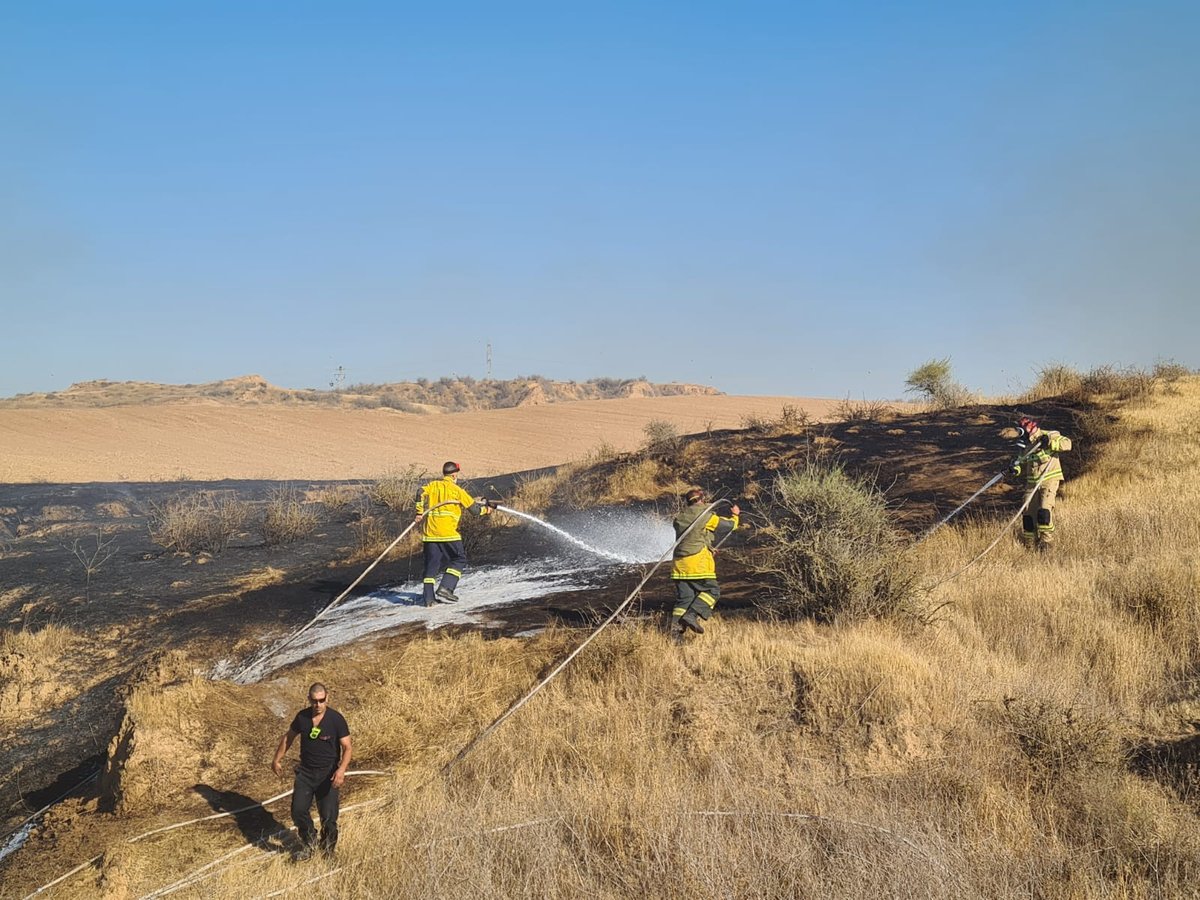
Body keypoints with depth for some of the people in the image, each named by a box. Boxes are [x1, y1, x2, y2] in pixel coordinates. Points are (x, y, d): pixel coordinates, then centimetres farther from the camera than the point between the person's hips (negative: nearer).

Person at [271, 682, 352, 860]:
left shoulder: (336, 719, -15)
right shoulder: (302, 717, -4)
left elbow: (347, 748, -14)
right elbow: (288, 737, 15)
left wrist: (341, 770, -30)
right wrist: (277, 759, 17)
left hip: (328, 774, -3)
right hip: (305, 772, 3)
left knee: (328, 817, -1)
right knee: (298, 811, -2)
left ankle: (328, 851, 24)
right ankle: (309, 844, 23)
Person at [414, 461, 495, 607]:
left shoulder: (432, 485, 11)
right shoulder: (456, 490, 0)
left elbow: (421, 493, -6)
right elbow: (473, 507, 6)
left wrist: (420, 512, -2)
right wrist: (486, 509, 23)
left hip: (430, 532, 5)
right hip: (447, 532, -5)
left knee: (432, 564, 10)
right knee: (459, 559, 9)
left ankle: (429, 598, 5)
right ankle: (445, 588, -5)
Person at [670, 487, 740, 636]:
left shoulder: (679, 518, 13)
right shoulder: (707, 516, -1)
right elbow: (729, 525, 11)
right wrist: (735, 515, 33)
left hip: (679, 565, 6)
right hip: (698, 563, -6)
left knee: (683, 598, 6)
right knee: (712, 590, 4)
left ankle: (676, 629, -6)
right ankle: (692, 615, -15)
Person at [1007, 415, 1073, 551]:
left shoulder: (1049, 435, -7)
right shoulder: (1026, 445, 14)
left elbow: (1067, 443, -19)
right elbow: (1023, 463, 18)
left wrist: (1050, 443, -30)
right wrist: (1016, 469, -4)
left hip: (1049, 480, -7)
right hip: (1033, 482, 7)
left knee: (1044, 510, -18)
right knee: (1029, 512, 6)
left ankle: (1047, 540, -7)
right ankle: (1029, 542, 18)